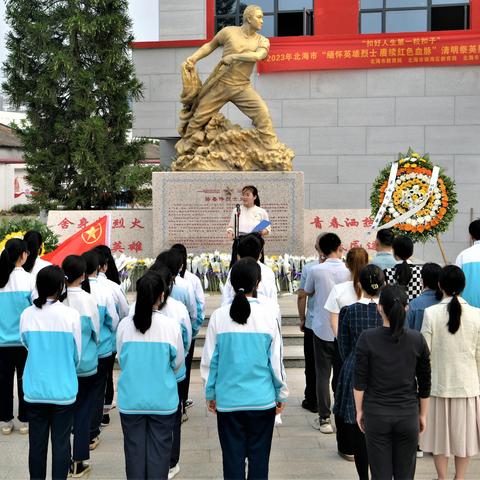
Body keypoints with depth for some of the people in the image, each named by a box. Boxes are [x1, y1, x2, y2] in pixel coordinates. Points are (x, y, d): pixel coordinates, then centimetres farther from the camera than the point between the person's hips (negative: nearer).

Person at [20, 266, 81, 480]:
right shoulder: (71, 314, -13)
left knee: (37, 444, 13)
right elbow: (77, 355, -3)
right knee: (61, 444, 8)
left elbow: (26, 343, 9)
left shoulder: (27, 314, -6)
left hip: (34, 390, 2)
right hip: (63, 390, -2)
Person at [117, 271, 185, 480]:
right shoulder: (171, 325, -13)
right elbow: (178, 364, -1)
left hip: (131, 399, 2)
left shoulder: (124, 325, -9)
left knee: (134, 449, 13)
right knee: (159, 450, 10)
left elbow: (121, 360, 4)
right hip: (163, 400, -1)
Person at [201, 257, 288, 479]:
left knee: (232, 457, 11)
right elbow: (276, 360, -3)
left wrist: (210, 394, 12)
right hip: (262, 400, 0)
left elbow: (209, 361, -1)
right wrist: (281, 394, 10)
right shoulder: (268, 316, -9)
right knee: (259, 457, 12)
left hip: (228, 400, 1)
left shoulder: (219, 316, -7)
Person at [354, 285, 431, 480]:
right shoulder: (417, 339, -5)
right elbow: (425, 383, 2)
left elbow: (359, 381, -7)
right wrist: (423, 414, 14)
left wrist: (359, 410, 6)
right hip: (408, 415, 1)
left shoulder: (367, 338, -11)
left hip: (376, 414, -1)